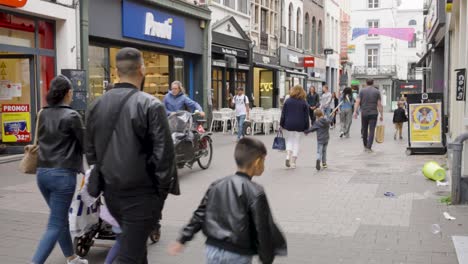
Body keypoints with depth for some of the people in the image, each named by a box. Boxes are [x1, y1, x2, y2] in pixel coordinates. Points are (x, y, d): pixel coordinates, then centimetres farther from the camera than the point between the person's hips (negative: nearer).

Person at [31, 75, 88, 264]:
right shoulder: (71, 116, -12)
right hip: (63, 174, -7)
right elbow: (85, 143, -5)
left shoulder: (43, 114, 8)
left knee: (60, 218, 21)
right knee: (55, 225, -3)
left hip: (42, 173, 7)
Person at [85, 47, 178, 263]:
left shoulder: (97, 105, 5)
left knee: (134, 243, 25)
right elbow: (163, 152, -16)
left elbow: (90, 150, 12)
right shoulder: (151, 105, -14)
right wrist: (163, 188, -5)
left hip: (111, 190, 7)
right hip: (141, 192, -7)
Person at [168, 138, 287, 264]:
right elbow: (263, 229, -11)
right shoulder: (255, 192, -12)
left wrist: (182, 239, 13)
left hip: (213, 249, 6)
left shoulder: (217, 185, 5)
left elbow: (200, 214, 7)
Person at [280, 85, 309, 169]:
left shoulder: (288, 101, 0)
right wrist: (306, 127, 7)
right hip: (299, 125, 0)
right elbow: (306, 116, 2)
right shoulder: (304, 103, 1)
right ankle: (293, 162, 5)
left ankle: (288, 155, -12)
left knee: (289, 140, 13)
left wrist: (282, 124, 8)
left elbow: (283, 114, 1)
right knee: (296, 142, 7)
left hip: (289, 124, 0)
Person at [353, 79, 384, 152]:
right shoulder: (377, 91, 1)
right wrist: (381, 115, 2)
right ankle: (369, 147, -8)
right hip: (373, 113, -1)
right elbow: (379, 104, -2)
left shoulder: (362, 91, 2)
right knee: (371, 131, -1)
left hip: (364, 113, 1)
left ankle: (365, 146, 24)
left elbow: (357, 102, -6)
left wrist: (355, 112, -4)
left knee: (364, 130, 15)